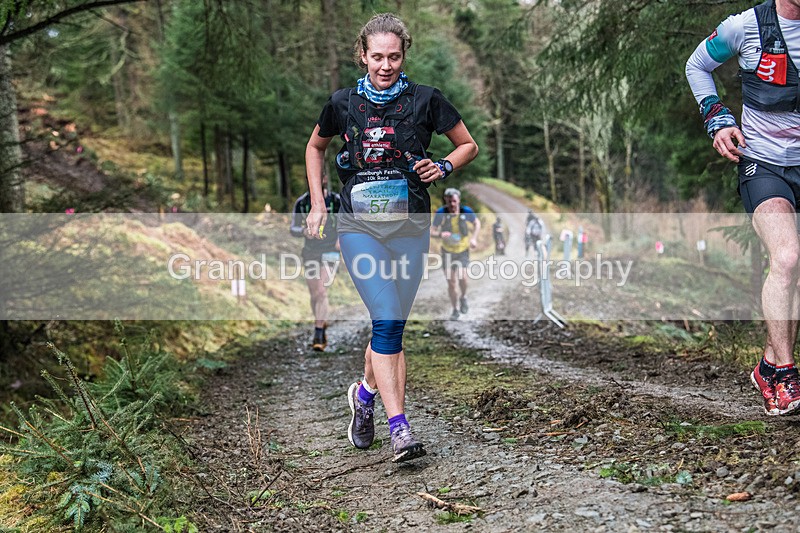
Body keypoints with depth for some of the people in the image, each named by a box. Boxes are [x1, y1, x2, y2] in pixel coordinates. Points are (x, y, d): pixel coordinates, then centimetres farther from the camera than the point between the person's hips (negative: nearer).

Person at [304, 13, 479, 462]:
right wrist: (318, 202, 13)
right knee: (388, 320, -16)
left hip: (410, 227, 1)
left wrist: (443, 167, -8)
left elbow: (469, 145, 12)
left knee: (393, 324, 7)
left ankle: (366, 394, 34)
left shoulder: (425, 100, 1)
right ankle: (400, 428, -15)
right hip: (359, 226, -1)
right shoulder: (344, 103, 4)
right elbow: (315, 147, 22)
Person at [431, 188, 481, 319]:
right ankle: (456, 310, 20)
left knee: (462, 277, -19)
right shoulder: (441, 213, -17)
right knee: (451, 282, 2)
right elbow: (432, 232, -16)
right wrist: (440, 234, -38)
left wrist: (474, 238, -9)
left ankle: (463, 297, 12)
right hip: (447, 251, 1)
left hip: (463, 250, -1)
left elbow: (477, 223, 5)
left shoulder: (466, 212, -15)